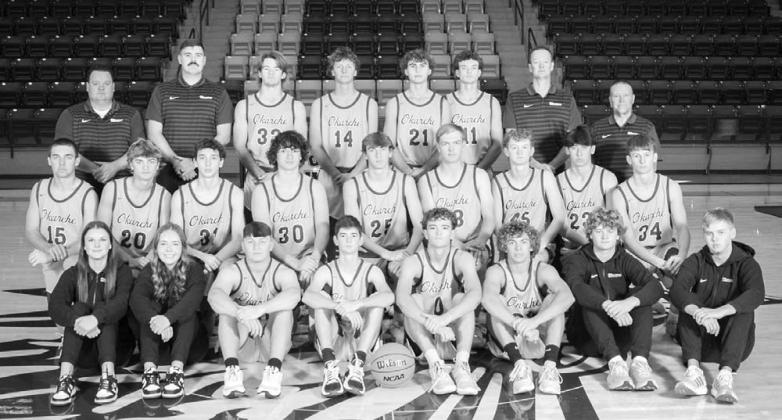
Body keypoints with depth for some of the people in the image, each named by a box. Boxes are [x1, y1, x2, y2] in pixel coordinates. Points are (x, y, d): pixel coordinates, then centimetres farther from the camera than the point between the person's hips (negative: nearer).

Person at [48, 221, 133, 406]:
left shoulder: (121, 271, -2)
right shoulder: (73, 274, 1)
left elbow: (121, 302, -23)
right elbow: (55, 305, -18)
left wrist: (95, 318, -44)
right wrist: (77, 320, -40)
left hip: (114, 341, -1)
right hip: (82, 345, 1)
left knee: (101, 307, -26)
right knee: (79, 308, -23)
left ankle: (108, 377, -43)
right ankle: (66, 378, -40)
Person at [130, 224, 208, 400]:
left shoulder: (193, 269, -5)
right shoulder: (149, 271, -1)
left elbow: (193, 299, -26)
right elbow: (136, 299, -21)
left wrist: (168, 318, -45)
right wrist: (155, 319, -43)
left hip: (189, 341, -1)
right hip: (155, 340, 1)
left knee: (188, 311, -29)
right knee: (149, 311, -25)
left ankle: (177, 370, -46)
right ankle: (149, 370, -43)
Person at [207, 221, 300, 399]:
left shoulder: (283, 272, -12)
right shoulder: (231, 272, -10)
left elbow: (294, 294, -35)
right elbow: (214, 295, -32)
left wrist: (260, 309, -52)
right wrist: (241, 313, -52)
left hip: (274, 339, 0)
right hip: (241, 342, 1)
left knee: (284, 307, -27)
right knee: (227, 308, -25)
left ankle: (274, 369, -40)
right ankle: (232, 369, -39)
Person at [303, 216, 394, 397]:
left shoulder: (372, 271, 0)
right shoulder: (326, 271, 0)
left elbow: (389, 297, -22)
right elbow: (307, 296, -23)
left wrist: (356, 304, -40)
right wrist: (340, 308, -40)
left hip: (363, 342, 0)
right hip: (331, 342, 0)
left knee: (376, 301, -22)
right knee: (322, 296, -21)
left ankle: (357, 366, -37)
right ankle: (330, 367, -37)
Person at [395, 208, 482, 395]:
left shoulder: (462, 259, -11)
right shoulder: (413, 262, -13)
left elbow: (475, 294, -30)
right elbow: (401, 297, -33)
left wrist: (444, 318, -47)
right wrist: (429, 322, -50)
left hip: (453, 332, 0)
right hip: (422, 337, 0)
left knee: (461, 298, -26)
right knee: (415, 300, -28)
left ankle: (461, 364, -39)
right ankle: (436, 365, -42)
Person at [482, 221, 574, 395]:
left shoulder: (543, 270, -9)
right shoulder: (496, 271, -10)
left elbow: (567, 296, -30)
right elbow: (487, 298, -34)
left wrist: (534, 321, -46)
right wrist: (517, 323, -49)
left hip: (538, 341, 1)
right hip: (506, 342, 0)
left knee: (553, 298, -21)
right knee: (497, 302, -25)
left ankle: (550, 366, -38)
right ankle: (519, 364, -42)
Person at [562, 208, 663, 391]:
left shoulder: (624, 260, 7)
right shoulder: (576, 260, 0)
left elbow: (656, 286, -14)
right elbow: (576, 287, -26)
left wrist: (630, 302, -37)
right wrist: (608, 305, -45)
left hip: (620, 337, 2)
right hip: (587, 338, -2)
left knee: (640, 295, -19)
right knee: (589, 302, -29)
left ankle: (640, 361, -38)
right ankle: (615, 362, -47)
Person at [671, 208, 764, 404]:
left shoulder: (746, 263, -6)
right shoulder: (695, 261, -1)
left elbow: (756, 294, -29)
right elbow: (677, 290, -21)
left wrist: (718, 312, -45)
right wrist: (698, 313, -43)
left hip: (735, 341, -1)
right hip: (701, 339, 2)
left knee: (744, 312, -29)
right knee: (688, 308, -24)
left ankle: (725, 375, -44)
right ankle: (693, 371, -39)